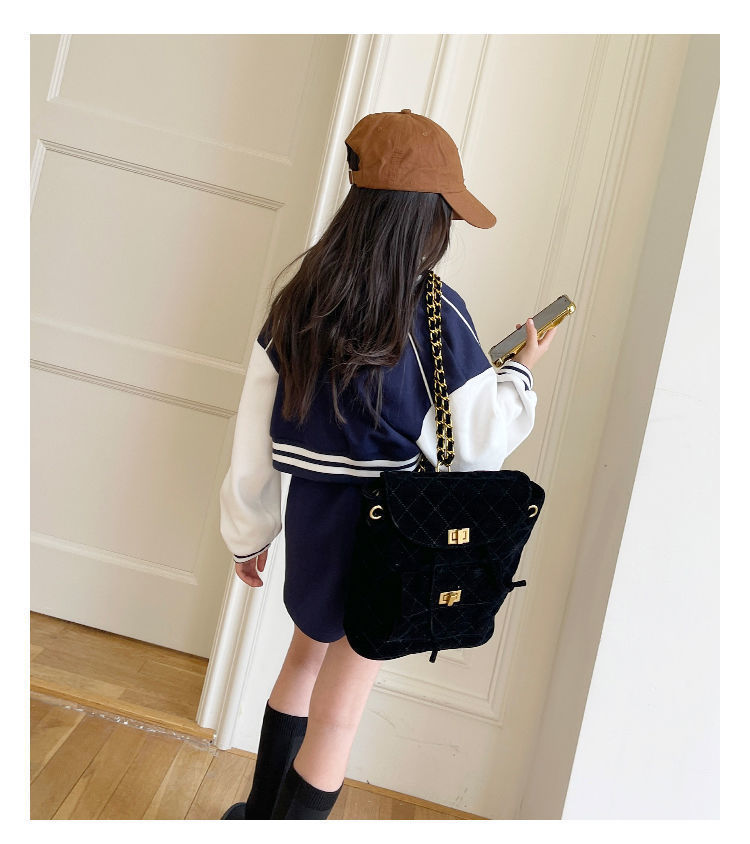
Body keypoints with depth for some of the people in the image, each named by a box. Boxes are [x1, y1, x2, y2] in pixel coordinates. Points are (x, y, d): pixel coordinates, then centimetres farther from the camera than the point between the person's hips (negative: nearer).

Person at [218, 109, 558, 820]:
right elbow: (478, 443, -9)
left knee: (307, 653, 28)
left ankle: (257, 816, 45)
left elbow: (254, 439, 2)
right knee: (338, 709, 9)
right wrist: (523, 368, 8)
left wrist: (249, 534, 14)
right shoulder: (434, 313, -17)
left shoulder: (299, 301, -2)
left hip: (313, 517, 6)